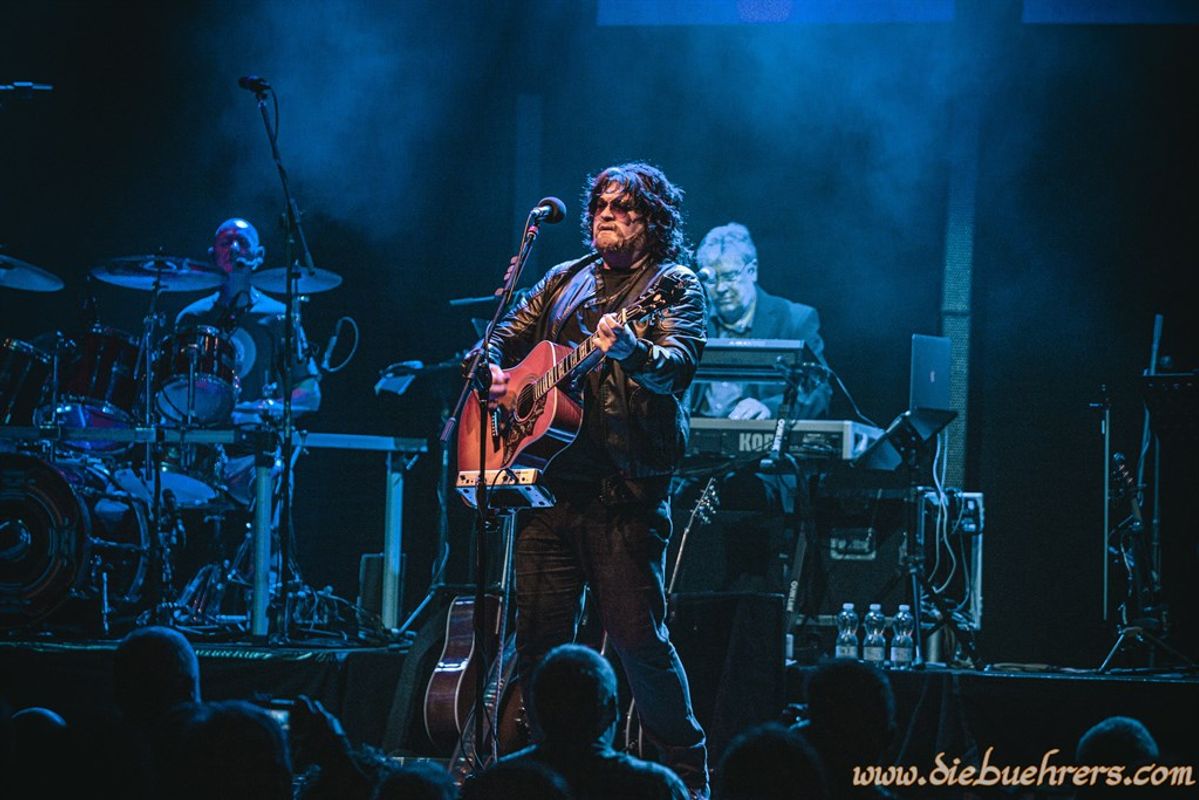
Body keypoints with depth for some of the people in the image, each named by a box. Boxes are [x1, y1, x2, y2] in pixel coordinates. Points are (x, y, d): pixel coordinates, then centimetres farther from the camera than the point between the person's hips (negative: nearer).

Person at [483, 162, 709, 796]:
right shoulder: (564, 281, 20)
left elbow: (676, 364, -16)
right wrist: (492, 370, 1)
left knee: (638, 637, -9)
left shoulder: (674, 285, 1)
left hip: (625, 490, -6)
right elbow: (503, 338, 24)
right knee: (538, 635, 5)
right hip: (551, 478, 6)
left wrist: (629, 350, -37)